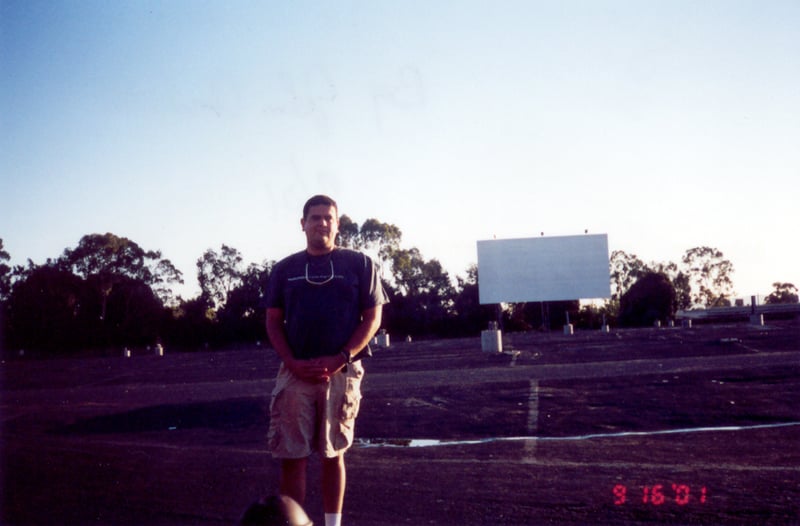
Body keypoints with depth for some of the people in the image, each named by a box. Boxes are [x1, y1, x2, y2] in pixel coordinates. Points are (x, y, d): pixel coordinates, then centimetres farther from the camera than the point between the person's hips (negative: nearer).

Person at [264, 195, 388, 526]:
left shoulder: (359, 264, 4)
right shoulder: (285, 269, 10)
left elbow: (372, 317, 1)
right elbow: (273, 322, 9)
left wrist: (340, 359, -11)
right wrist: (293, 363, -8)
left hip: (341, 373, -1)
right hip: (295, 373, 1)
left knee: (333, 453, 8)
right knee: (291, 456, -2)